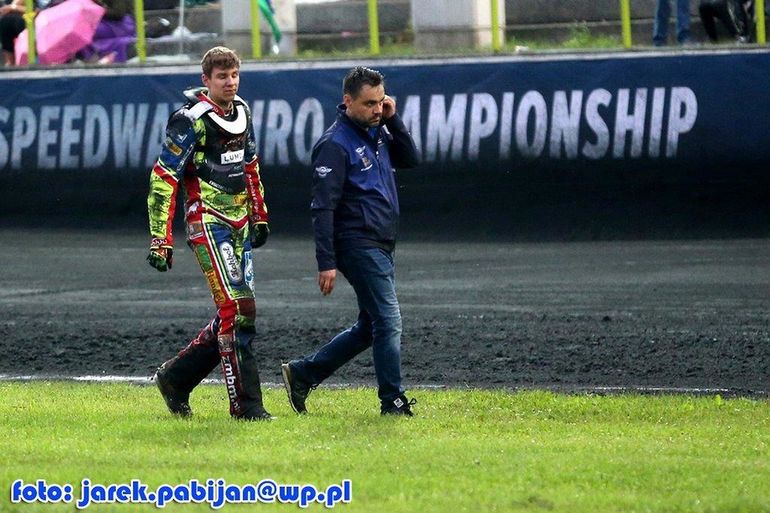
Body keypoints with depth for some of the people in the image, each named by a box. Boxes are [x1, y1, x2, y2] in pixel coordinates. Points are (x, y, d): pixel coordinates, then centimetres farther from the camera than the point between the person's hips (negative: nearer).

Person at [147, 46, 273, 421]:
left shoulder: (242, 112, 11)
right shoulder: (191, 120, -13)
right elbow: (163, 177, -13)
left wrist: (259, 216, 24)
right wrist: (160, 239, -17)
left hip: (239, 225, 8)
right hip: (207, 223, -8)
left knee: (234, 317, 8)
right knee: (237, 309, -14)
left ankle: (174, 378, 22)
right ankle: (245, 404, -11)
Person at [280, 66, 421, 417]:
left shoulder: (376, 132, 13)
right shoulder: (335, 144, -14)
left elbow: (410, 160, 14)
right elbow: (323, 208, -17)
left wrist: (393, 120, 0)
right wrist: (326, 263, -21)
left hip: (381, 247, 9)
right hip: (358, 245, -9)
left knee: (370, 327, 13)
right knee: (388, 322, -9)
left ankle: (303, 374, 20)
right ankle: (392, 401, -3)